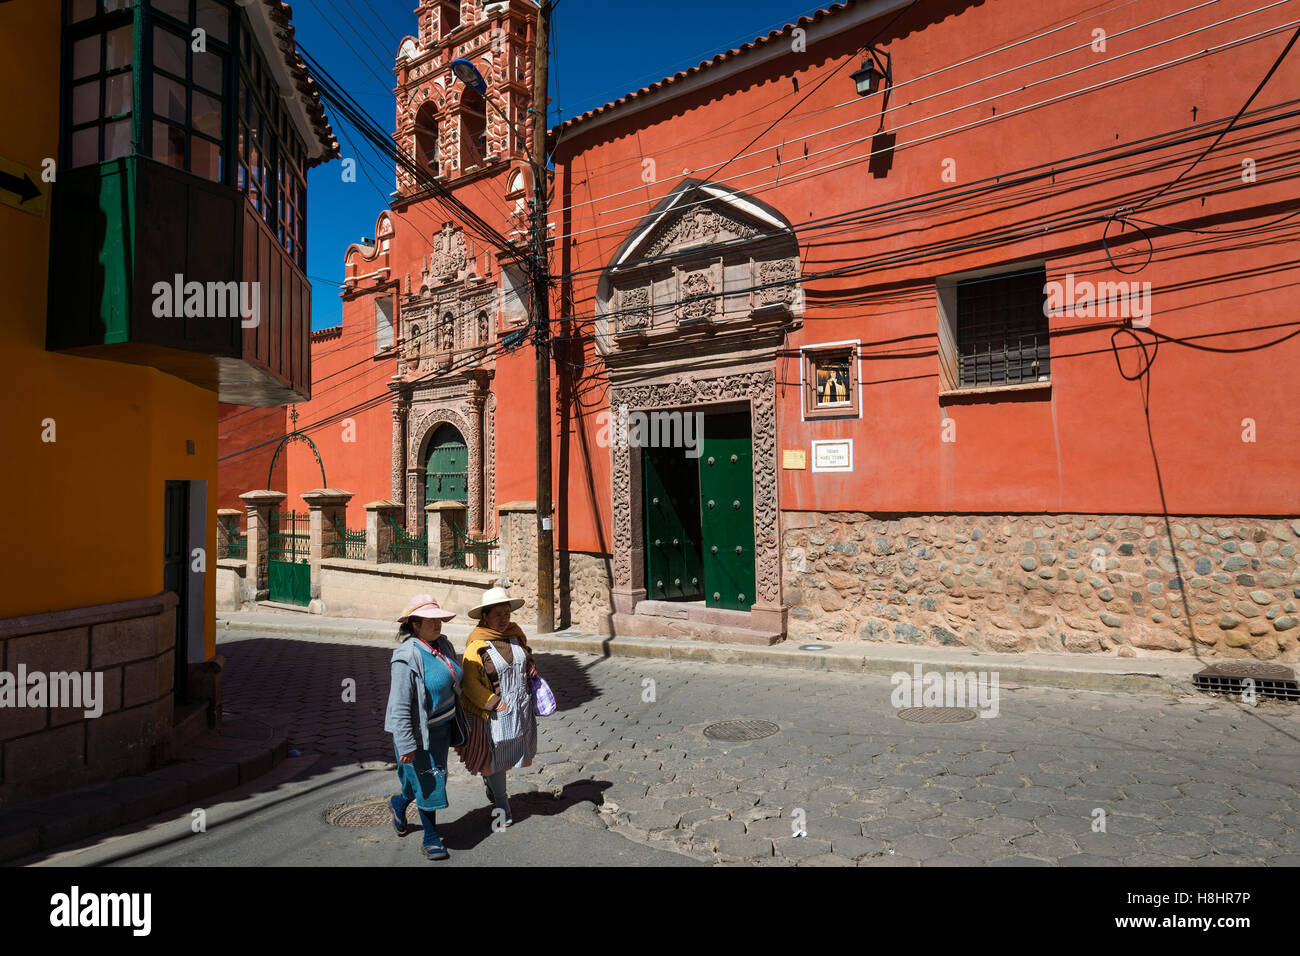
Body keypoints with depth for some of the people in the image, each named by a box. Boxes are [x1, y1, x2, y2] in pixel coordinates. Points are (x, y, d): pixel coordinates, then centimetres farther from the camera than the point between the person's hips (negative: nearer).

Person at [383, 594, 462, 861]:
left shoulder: (443, 644, 0)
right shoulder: (408, 657, -25)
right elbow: (399, 706, -23)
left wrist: (456, 722, 20)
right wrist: (406, 745, -22)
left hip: (441, 726, 8)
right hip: (418, 730, -8)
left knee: (434, 777, 19)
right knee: (427, 781, 4)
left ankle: (399, 803, 48)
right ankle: (431, 838, 24)